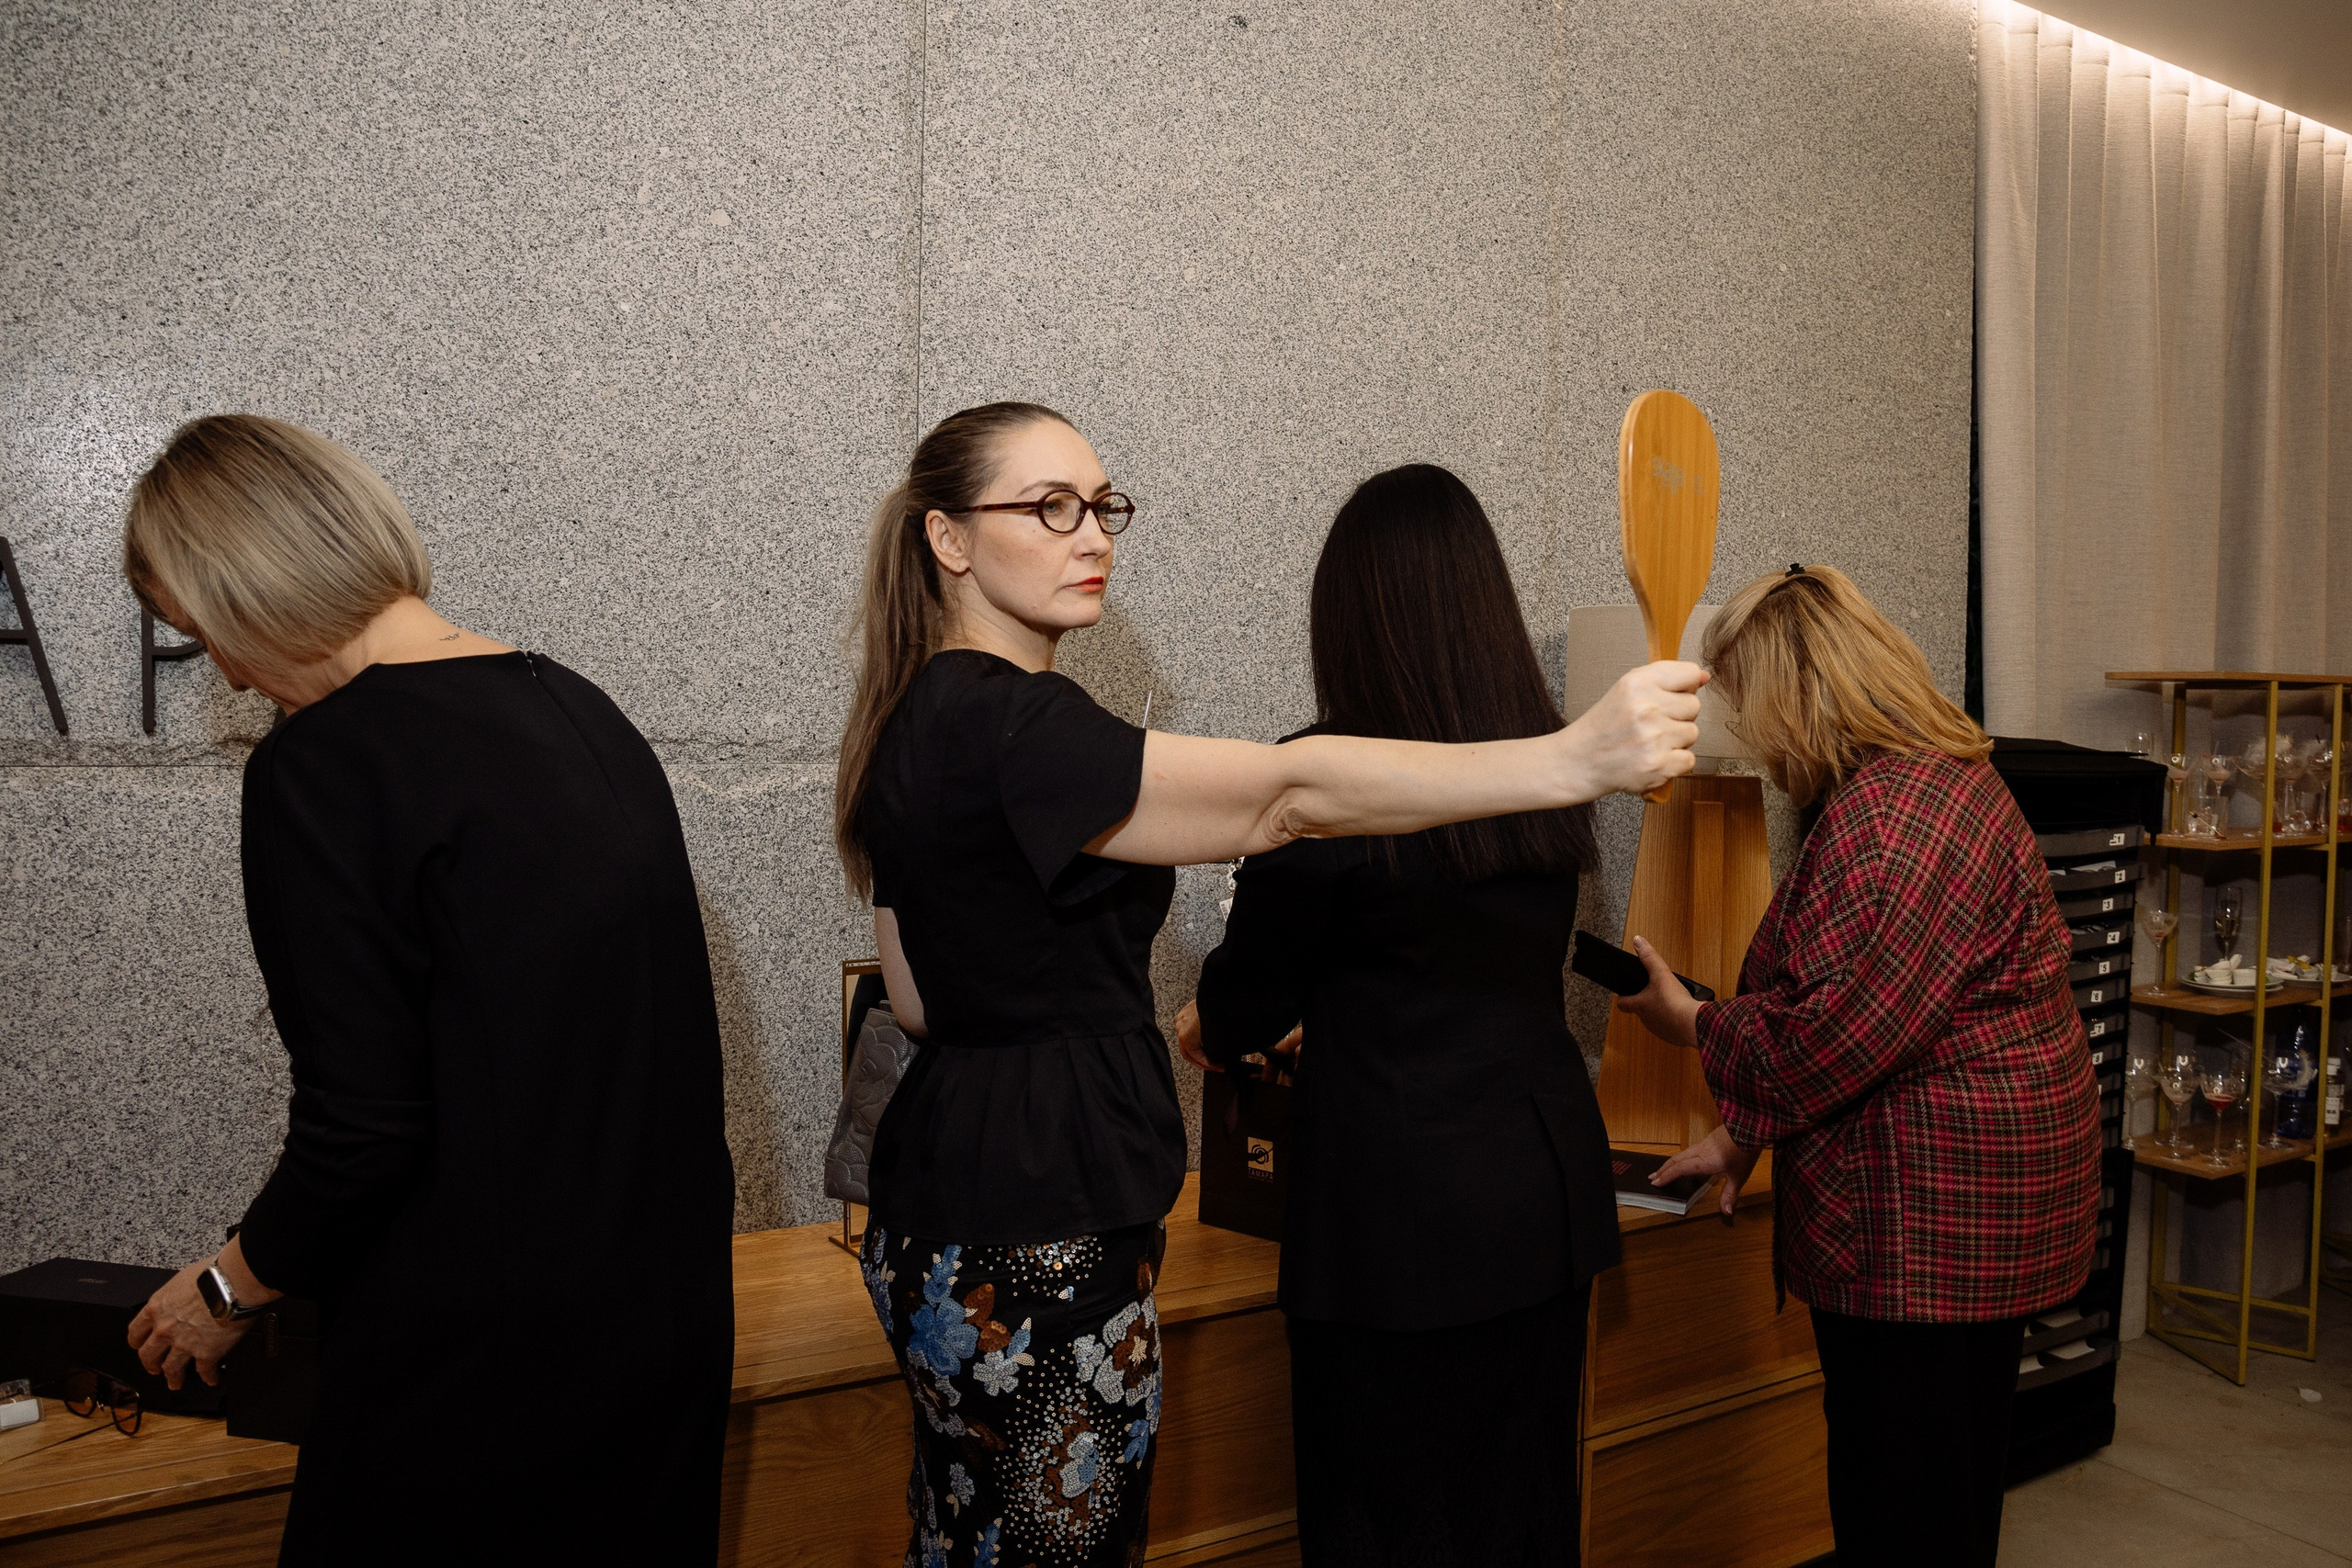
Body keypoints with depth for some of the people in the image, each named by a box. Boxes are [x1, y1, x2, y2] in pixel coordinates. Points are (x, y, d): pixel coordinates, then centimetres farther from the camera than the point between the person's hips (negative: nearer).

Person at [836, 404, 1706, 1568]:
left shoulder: (915, 722, 11)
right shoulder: (1004, 724, -21)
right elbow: (1289, 794, -33)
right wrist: (1575, 758, -38)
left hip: (944, 1220, 10)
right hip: (1037, 1243, -10)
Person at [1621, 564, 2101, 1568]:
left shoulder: (1892, 816, -22)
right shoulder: (1931, 780, 14)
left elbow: (1839, 1031, -24)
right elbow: (1830, 1001, 18)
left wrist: (1692, 1024, -7)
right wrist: (1745, 1134, 18)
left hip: (1933, 1219, -11)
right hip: (1959, 1219, 11)